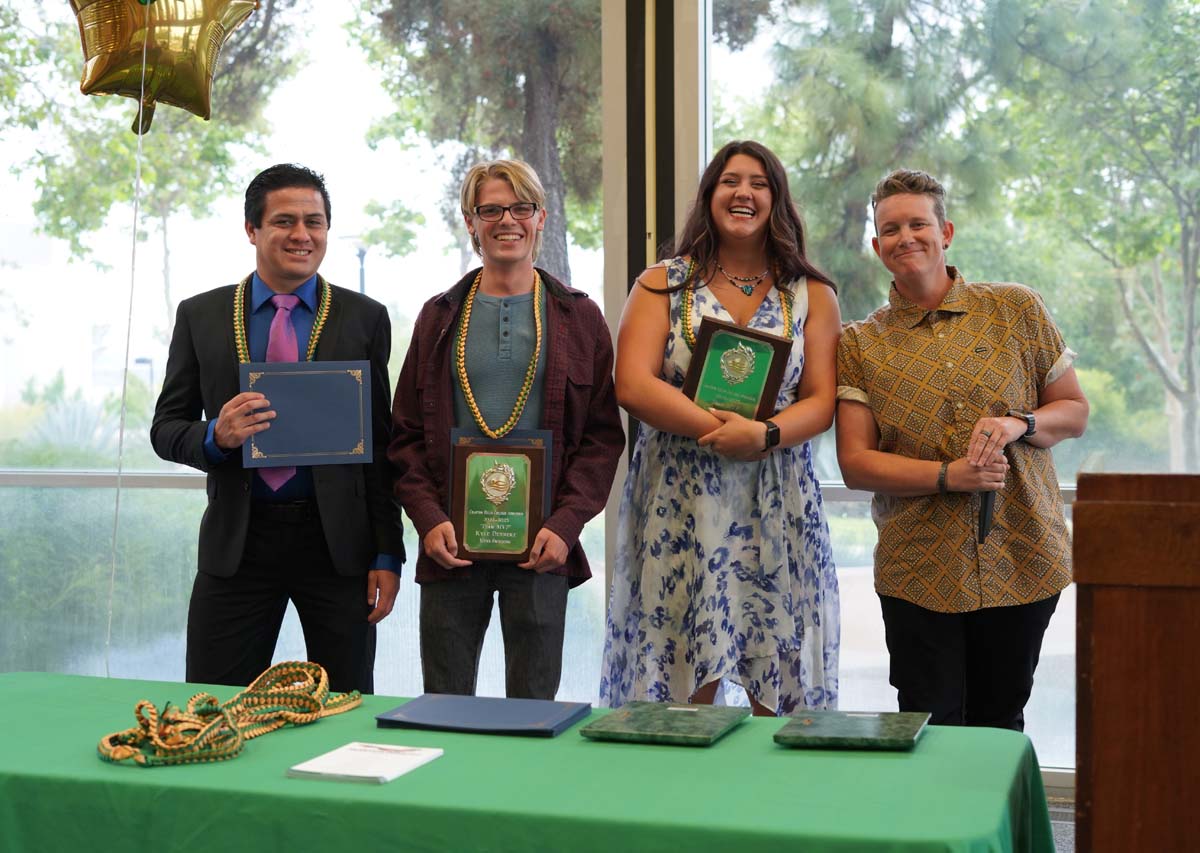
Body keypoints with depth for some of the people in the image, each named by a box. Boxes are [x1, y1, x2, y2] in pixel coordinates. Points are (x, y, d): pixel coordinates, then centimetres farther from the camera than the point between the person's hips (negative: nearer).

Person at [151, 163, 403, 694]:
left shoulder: (364, 319, 4)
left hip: (336, 539, 0)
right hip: (237, 543, 1)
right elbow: (166, 428, 8)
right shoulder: (200, 316, 6)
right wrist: (215, 436, -16)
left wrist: (387, 555, -1)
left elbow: (381, 444, 4)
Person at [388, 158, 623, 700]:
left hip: (542, 545, -1)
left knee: (533, 707, 4)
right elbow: (407, 432, 8)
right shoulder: (440, 316, 10)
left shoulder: (578, 317, 6)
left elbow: (604, 433, 2)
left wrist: (565, 524, -9)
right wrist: (428, 518, -6)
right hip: (450, 541, 1)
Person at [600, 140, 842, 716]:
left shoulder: (812, 295, 10)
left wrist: (764, 434, -18)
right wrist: (724, 430, -15)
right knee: (683, 690, 0)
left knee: (779, 689, 1)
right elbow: (633, 386, -6)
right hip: (678, 506, -1)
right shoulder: (661, 285, 6)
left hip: (777, 506, 1)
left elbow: (821, 401, 2)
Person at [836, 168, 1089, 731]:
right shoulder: (860, 344, 3)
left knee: (999, 727, 12)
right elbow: (855, 464, -3)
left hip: (1023, 559, 1)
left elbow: (1075, 410, 10)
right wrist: (948, 476, -16)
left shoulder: (1017, 310, 5)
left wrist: (1018, 424, -11)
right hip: (919, 572, -1)